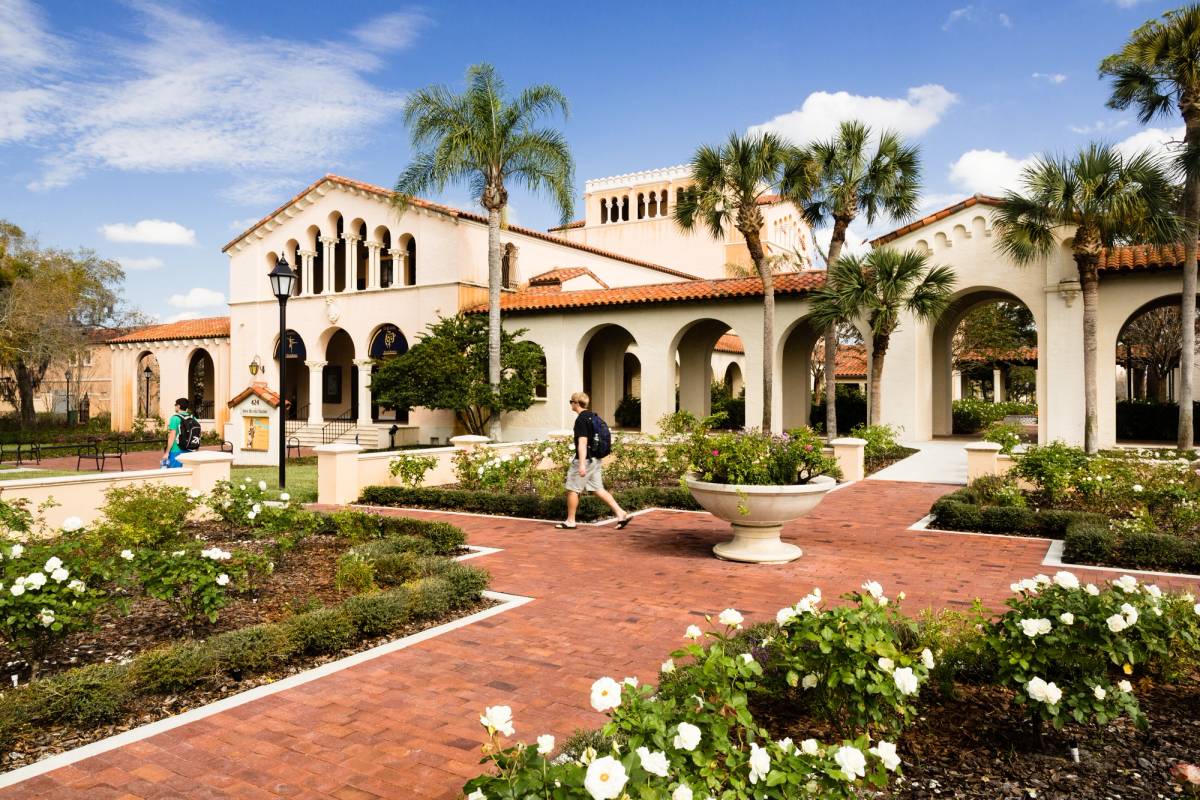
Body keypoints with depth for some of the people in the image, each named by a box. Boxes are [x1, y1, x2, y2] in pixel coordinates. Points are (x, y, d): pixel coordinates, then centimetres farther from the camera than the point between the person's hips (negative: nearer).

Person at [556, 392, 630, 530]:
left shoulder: (581, 420, -15)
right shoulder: (593, 416, 13)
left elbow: (582, 443, -23)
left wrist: (581, 464, -27)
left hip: (584, 460, -9)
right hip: (595, 460, 9)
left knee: (572, 489, 3)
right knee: (598, 489, 10)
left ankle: (570, 521, 12)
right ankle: (621, 513, 3)